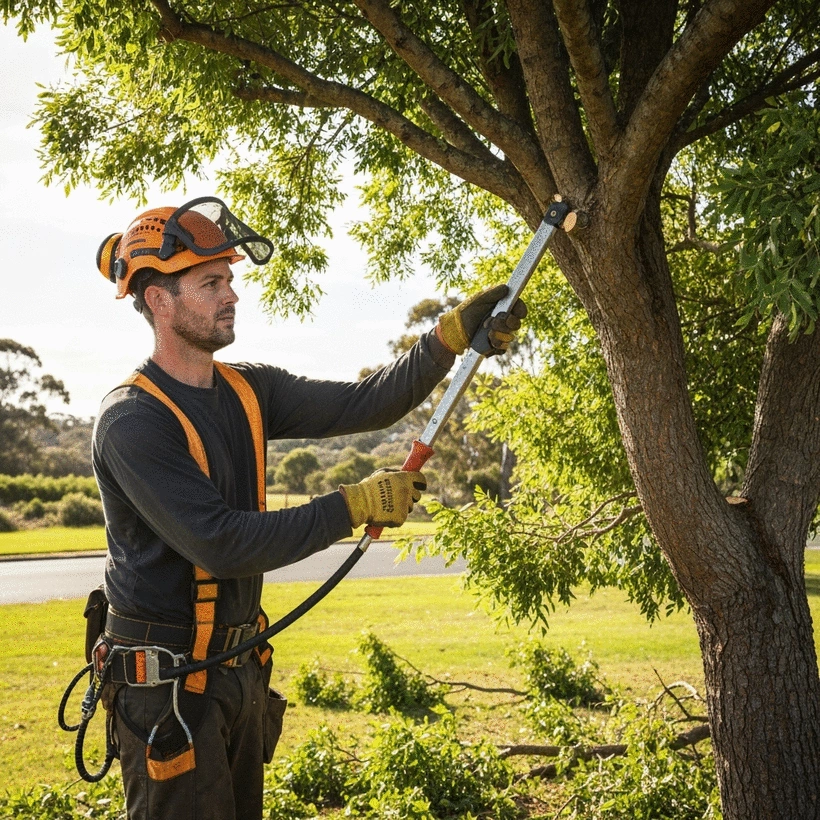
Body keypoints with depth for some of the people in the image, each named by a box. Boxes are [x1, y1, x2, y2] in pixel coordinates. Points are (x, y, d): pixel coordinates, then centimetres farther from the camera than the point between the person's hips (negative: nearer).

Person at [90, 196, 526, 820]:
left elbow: (364, 406, -2)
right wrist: (353, 508, -23)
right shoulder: (131, 422, -19)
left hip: (239, 668, 8)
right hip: (166, 680, -8)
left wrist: (449, 339, -15)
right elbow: (219, 544, -27)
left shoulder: (250, 391, 5)